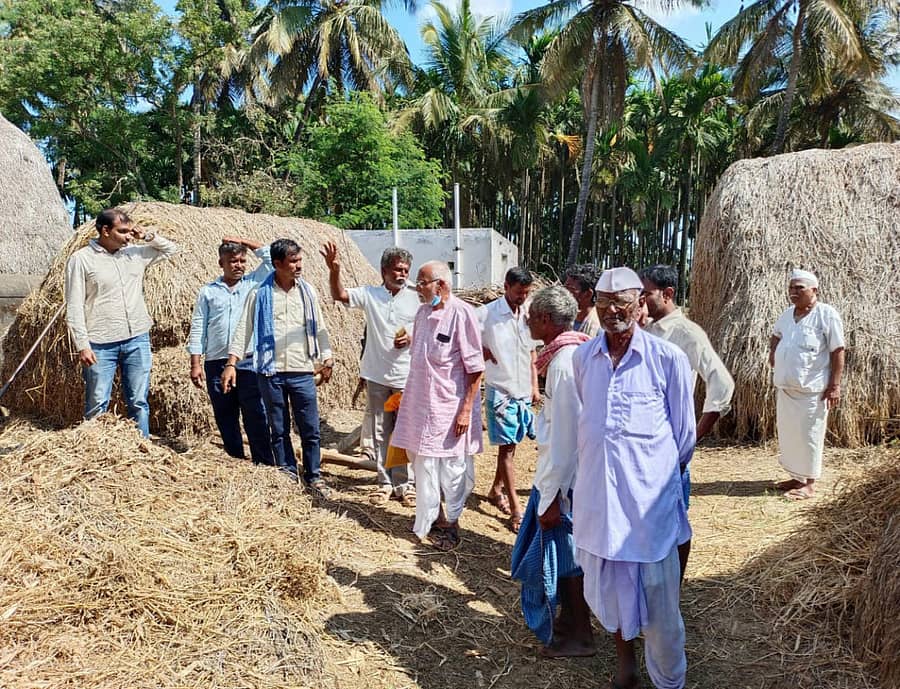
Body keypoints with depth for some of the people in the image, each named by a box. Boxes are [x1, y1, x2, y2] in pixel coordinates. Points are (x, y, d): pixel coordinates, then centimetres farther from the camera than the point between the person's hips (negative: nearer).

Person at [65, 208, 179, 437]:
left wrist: (147, 236, 4)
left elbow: (171, 249, 22)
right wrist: (82, 345, -11)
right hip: (100, 344, -3)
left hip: (137, 339, 4)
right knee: (97, 405, 2)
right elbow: (74, 307, -5)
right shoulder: (81, 259, -3)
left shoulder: (136, 253, 9)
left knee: (139, 402, 8)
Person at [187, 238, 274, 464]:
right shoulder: (208, 291, 10)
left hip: (249, 362, -2)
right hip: (216, 364, 2)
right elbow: (197, 329, 7)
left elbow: (271, 258, 2)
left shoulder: (254, 284, 10)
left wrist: (245, 242, 7)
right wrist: (196, 364, 1)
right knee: (225, 420, 8)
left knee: (256, 417, -3)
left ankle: (265, 465, 0)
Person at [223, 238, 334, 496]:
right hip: (270, 372, -1)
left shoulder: (307, 291, 6)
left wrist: (327, 360, 8)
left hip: (302, 371, 1)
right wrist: (231, 363, -8)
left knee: (310, 429, 4)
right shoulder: (260, 294, 0)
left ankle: (313, 477, 19)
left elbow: (319, 327, 12)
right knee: (279, 430, 9)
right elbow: (243, 330, -1)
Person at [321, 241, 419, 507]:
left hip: (406, 377, -1)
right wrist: (334, 270, -27)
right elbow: (339, 295, -10)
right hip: (377, 375, 1)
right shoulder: (369, 294, 1)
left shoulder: (416, 299, 0)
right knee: (380, 433, 11)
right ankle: (384, 482, 23)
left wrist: (412, 339, -14)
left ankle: (403, 484, 17)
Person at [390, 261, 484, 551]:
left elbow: (475, 368, -15)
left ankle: (452, 523, 26)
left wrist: (466, 410, -16)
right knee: (423, 462, 16)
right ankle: (433, 517, 35)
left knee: (452, 468, 6)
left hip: (450, 407, -7)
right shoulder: (422, 312, 6)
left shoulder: (461, 313, -16)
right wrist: (407, 397, 18)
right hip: (421, 403, 7)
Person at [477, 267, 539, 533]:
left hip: (524, 390, 5)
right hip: (500, 390, -5)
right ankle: (515, 508, 3)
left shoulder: (527, 315, 5)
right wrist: (484, 352, -15)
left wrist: (535, 386, 11)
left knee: (511, 444, 15)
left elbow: (532, 353, 13)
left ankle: (496, 489, 34)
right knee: (506, 446, -2)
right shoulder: (487, 313, -10)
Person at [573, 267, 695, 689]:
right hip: (597, 491, 4)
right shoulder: (582, 357, 2)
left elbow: (684, 433, 1)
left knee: (658, 595, 7)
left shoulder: (668, 358, -9)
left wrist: (660, 473, 9)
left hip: (650, 494, -3)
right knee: (609, 583, 18)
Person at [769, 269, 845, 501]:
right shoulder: (787, 314, 9)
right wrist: (773, 352, 14)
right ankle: (796, 476, 28)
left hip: (811, 390, -7)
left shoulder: (827, 314, -11)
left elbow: (837, 352, -12)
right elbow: (776, 334, 31)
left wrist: (835, 385, -16)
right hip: (785, 387, 7)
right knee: (788, 434, 13)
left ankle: (809, 483, 12)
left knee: (808, 435, 0)